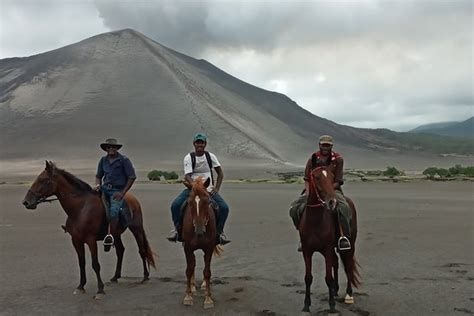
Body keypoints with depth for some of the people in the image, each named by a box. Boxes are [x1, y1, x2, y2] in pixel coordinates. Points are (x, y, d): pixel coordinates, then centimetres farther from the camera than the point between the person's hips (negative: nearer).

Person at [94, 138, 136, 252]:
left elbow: (132, 177, -6)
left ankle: (111, 237, -25)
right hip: (105, 189, 6)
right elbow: (98, 176, 21)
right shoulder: (103, 160, 10)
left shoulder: (124, 160, -5)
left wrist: (122, 193, -10)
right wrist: (98, 185, -1)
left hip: (117, 190, -6)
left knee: (113, 211, -28)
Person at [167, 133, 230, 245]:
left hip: (209, 189, 1)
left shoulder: (211, 156, 3)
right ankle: (177, 229, 0)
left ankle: (219, 232, 4)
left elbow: (220, 173, 8)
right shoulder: (188, 158, -5)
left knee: (224, 208, -17)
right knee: (175, 205, -23)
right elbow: (187, 177, -14)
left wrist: (216, 188, -4)